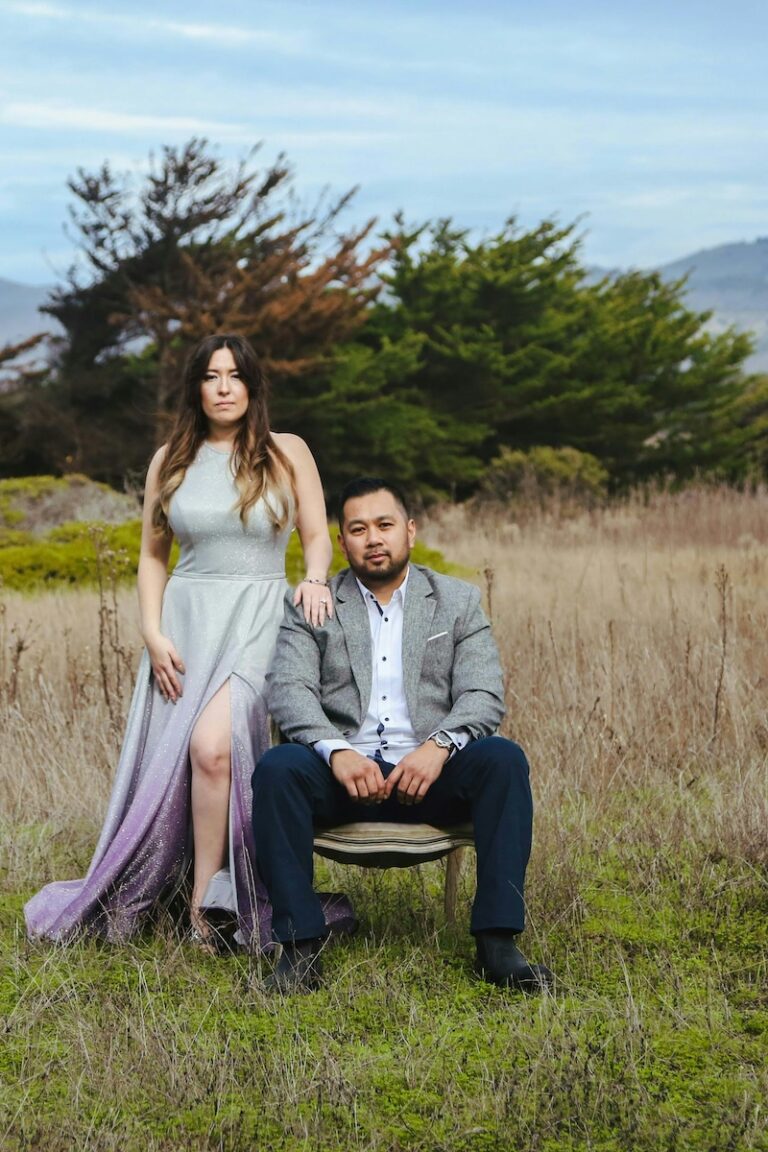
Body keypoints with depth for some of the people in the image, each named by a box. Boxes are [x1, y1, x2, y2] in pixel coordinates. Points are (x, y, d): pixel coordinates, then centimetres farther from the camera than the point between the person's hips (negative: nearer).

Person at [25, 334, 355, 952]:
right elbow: (152, 556, 13)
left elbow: (317, 534, 8)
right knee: (167, 768, -2)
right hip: (185, 621, 3)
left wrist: (315, 578, -14)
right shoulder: (171, 460, 12)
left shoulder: (287, 452, 6)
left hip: (257, 620, -3)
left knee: (211, 747, -25)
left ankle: (205, 904, -16)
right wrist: (153, 634, 0)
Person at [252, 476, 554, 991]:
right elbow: (289, 691, -4)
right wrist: (336, 751, -24)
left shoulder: (458, 601, 12)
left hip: (428, 773, 1)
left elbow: (484, 696, 0)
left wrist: (439, 745, -21)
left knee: (503, 759, -28)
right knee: (276, 769, -30)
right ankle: (301, 945, -24)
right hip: (342, 772, 0)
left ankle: (497, 940, -25)